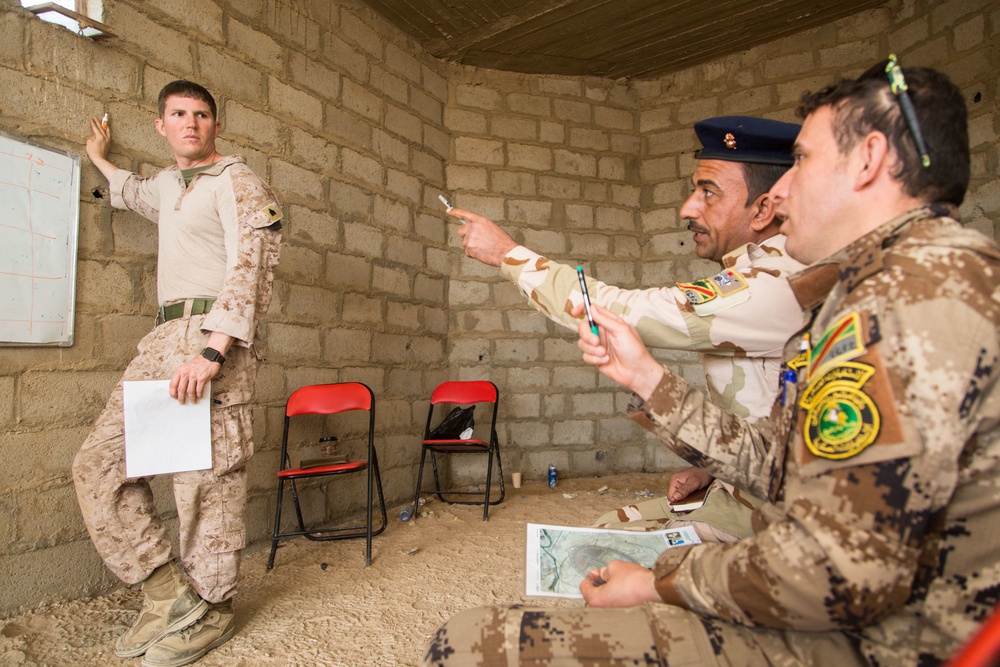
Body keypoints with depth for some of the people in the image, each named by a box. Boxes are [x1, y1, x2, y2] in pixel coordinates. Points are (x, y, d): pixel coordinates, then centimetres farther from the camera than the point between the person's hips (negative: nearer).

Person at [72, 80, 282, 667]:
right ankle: (167, 590, 9)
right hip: (164, 336, 8)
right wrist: (100, 158, 65)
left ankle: (211, 610, 8)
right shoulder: (168, 184, 25)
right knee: (100, 462, 3)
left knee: (207, 474, -6)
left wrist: (212, 351, -23)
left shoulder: (235, 181, 0)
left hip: (212, 333, -8)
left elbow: (249, 267, -14)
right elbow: (134, 193, 52)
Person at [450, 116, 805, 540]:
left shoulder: (777, 283, -26)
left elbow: (624, 314, -28)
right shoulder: (760, 272, 8)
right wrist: (708, 466, 6)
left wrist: (510, 254, -18)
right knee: (611, 525, 13)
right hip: (737, 493, 9)